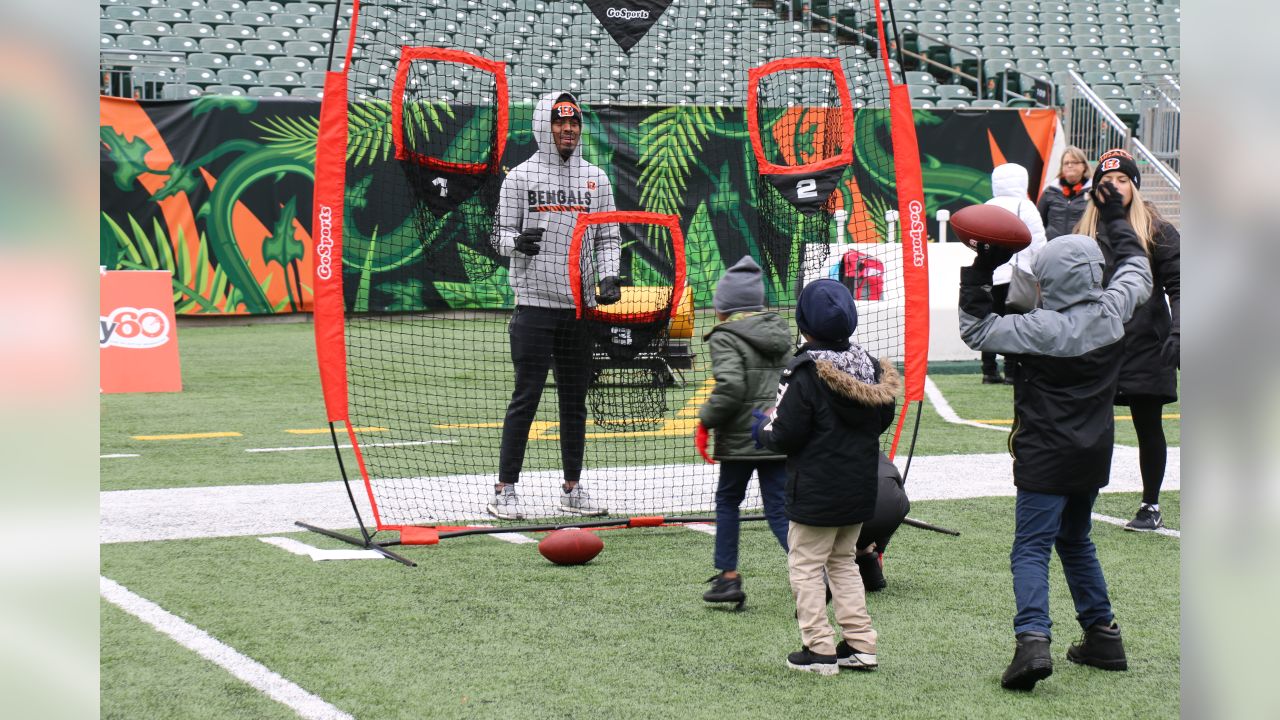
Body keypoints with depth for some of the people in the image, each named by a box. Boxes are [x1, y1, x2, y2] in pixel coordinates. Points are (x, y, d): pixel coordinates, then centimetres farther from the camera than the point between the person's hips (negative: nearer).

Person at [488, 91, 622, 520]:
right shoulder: (521, 176, 1)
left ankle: (572, 488, 18)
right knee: (526, 396, -5)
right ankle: (505, 490, 1)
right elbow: (500, 235, 1)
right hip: (535, 304, -4)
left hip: (580, 307, 4)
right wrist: (517, 241, -22)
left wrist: (609, 277, -4)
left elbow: (608, 237, 13)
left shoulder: (595, 178, 11)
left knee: (575, 399, 9)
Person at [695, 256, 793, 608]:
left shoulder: (725, 339, -9)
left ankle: (728, 577, 17)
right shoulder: (780, 334, 13)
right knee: (779, 509, 5)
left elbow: (730, 387, -21)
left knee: (727, 500, 15)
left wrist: (707, 417, -8)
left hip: (741, 437, -5)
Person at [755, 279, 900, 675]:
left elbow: (785, 436, -19)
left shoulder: (806, 372, -19)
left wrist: (763, 427, 1)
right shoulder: (870, 367, 2)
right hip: (860, 489, 7)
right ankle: (860, 644, 18)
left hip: (816, 492, -7)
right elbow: (882, 418, 13)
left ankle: (820, 649, 3)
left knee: (806, 566, 4)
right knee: (843, 561, 20)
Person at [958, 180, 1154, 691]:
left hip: (1046, 456, -6)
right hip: (1094, 453, 7)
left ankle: (1032, 641, -24)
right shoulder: (1112, 311, -3)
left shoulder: (1042, 329, -19)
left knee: (1031, 549, -7)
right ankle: (1102, 636, 25)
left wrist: (979, 272, -5)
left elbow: (976, 330, -9)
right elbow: (1137, 270, 18)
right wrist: (1115, 218, 28)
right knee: (1075, 541, 23)